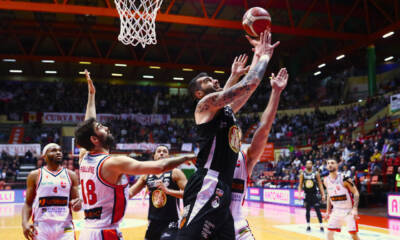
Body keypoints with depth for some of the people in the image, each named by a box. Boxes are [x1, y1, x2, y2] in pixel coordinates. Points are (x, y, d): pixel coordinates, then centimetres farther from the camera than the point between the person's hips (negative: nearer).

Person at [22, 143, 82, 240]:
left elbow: (76, 200, 9)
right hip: (41, 228, -1)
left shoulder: (71, 175, 7)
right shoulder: (35, 175, 4)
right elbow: (28, 204, 6)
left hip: (65, 227, 1)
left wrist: (77, 204, -14)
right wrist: (25, 222, -10)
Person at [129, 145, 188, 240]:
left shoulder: (175, 172, -6)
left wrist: (167, 190, -26)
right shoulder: (147, 175, 7)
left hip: (170, 223, -5)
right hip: (153, 222, 5)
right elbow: (130, 193, 10)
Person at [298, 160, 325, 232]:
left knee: (318, 210, -4)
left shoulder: (316, 173, -3)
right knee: (307, 210, 7)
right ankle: (308, 225, 17)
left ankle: (321, 226, 3)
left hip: (314, 194, -1)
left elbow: (320, 185, -2)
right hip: (307, 195, 1)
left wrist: (323, 194, -9)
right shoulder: (302, 174, 1)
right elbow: (300, 185, 3)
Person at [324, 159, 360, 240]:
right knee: (329, 233, -4)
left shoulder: (344, 178, -17)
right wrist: (328, 211, 12)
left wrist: (355, 209, -21)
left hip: (349, 210, -4)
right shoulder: (326, 180, 0)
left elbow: (356, 193, -13)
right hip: (336, 210, 5)